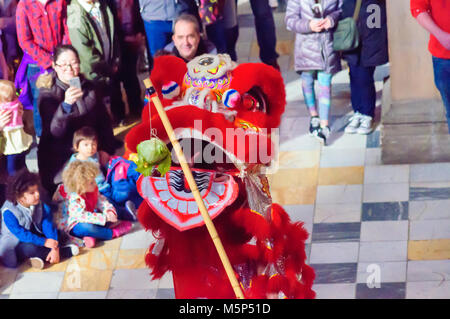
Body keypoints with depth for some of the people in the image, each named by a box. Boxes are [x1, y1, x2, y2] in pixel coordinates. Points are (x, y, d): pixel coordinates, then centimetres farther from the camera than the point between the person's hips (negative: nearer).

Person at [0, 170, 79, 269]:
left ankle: (41, 257, -26)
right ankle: (66, 252, -23)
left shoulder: (42, 207, -6)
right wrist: (44, 242, -30)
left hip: (36, 238, 6)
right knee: (30, 248, -37)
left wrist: (55, 248, -28)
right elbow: (20, 234, -27)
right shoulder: (9, 212, -22)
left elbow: (48, 226, -13)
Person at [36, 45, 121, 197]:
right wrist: (66, 105, -37)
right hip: (61, 160, -4)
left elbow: (104, 120, 15)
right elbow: (55, 132, -20)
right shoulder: (48, 94, -7)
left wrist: (105, 149, 2)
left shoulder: (89, 87, 8)